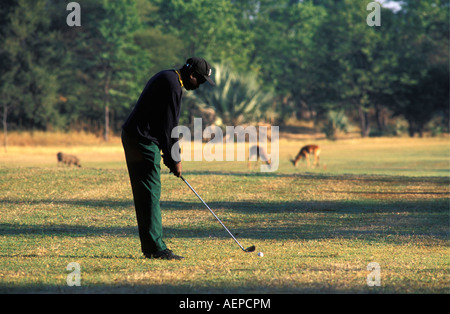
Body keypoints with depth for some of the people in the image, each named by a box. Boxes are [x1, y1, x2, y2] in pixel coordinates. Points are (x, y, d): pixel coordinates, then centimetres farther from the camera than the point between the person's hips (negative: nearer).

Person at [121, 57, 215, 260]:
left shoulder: (166, 78, 19)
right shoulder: (173, 85, -15)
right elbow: (168, 126, -16)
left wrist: (172, 157, 16)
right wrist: (174, 160, -9)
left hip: (132, 137, 11)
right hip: (143, 142, -11)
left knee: (144, 195, 10)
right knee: (151, 193, -10)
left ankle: (149, 247, 12)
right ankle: (156, 248, -11)